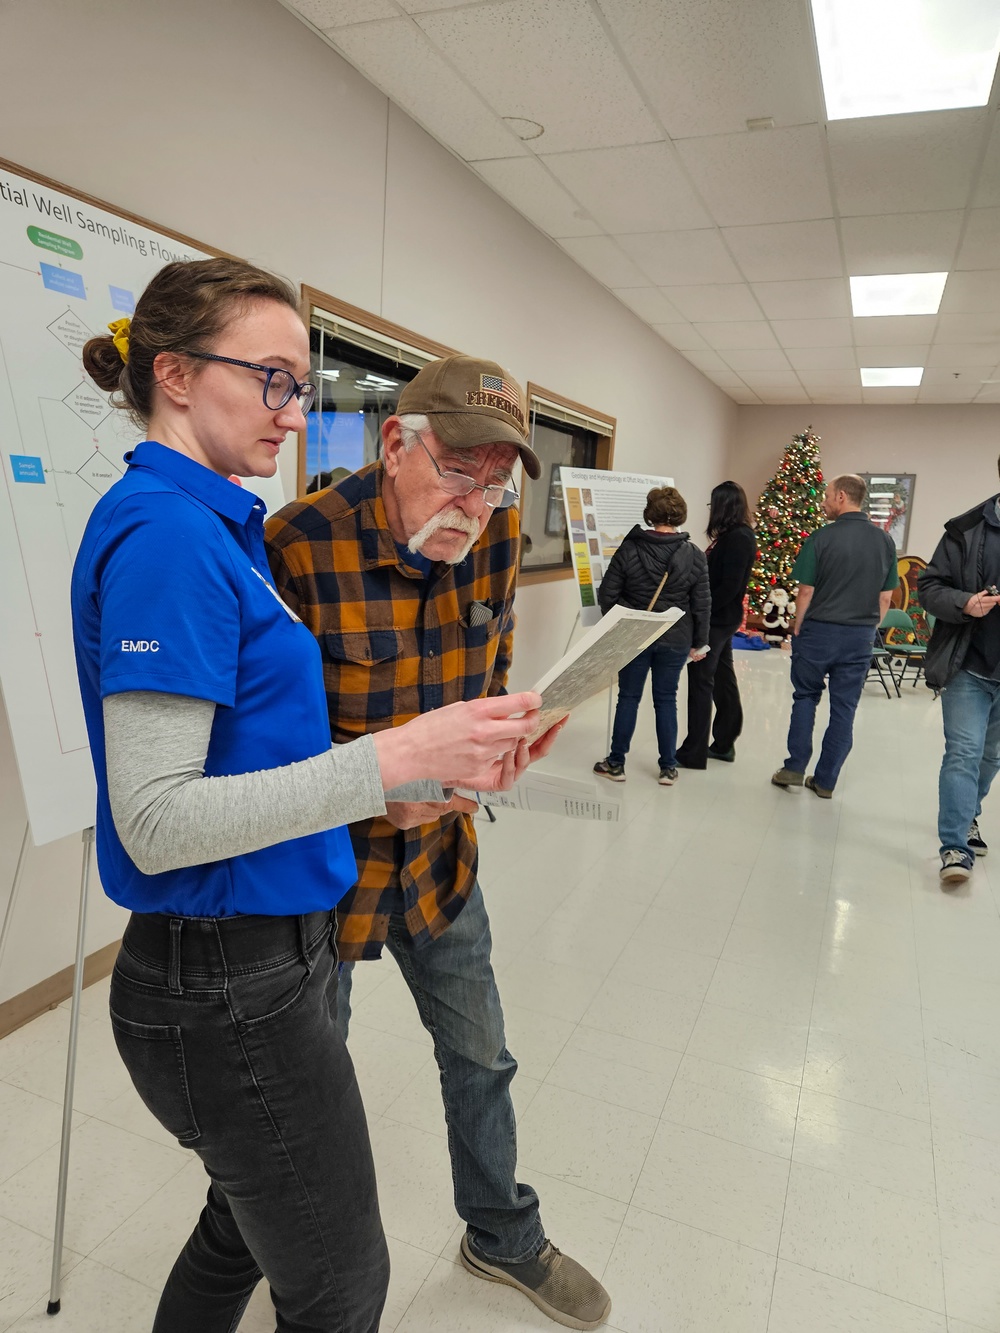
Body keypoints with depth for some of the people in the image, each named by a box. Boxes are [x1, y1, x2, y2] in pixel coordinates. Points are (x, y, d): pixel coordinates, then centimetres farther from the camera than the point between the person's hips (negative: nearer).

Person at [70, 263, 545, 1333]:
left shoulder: (209, 524, 9)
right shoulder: (165, 531, -20)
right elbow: (155, 821, -24)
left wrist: (432, 760, 6)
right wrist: (398, 758, -28)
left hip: (248, 963, 9)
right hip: (228, 990, -9)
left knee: (251, 1227, 28)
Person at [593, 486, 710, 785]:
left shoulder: (629, 549, -8)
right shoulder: (694, 556, -5)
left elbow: (607, 594, -5)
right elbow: (702, 605, -2)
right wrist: (698, 643, 8)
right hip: (675, 640, 1)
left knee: (628, 697, 9)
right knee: (666, 699, 10)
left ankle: (616, 763, 17)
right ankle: (668, 768, 18)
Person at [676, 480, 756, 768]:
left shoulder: (737, 539, -17)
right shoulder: (735, 536, 13)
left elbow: (729, 586, -22)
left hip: (716, 620, -10)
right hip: (723, 618, 10)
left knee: (701, 681, -5)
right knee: (722, 679, 15)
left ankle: (694, 753, 1)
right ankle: (724, 744, 27)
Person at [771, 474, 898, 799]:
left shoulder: (821, 538, -10)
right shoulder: (884, 541, 3)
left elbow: (806, 591, -9)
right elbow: (886, 597, 6)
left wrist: (797, 629, 2)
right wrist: (868, 629, 15)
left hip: (819, 631, -3)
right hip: (860, 637, 3)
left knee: (805, 697, 15)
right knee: (844, 708, 9)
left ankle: (795, 767, 12)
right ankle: (825, 780, 15)